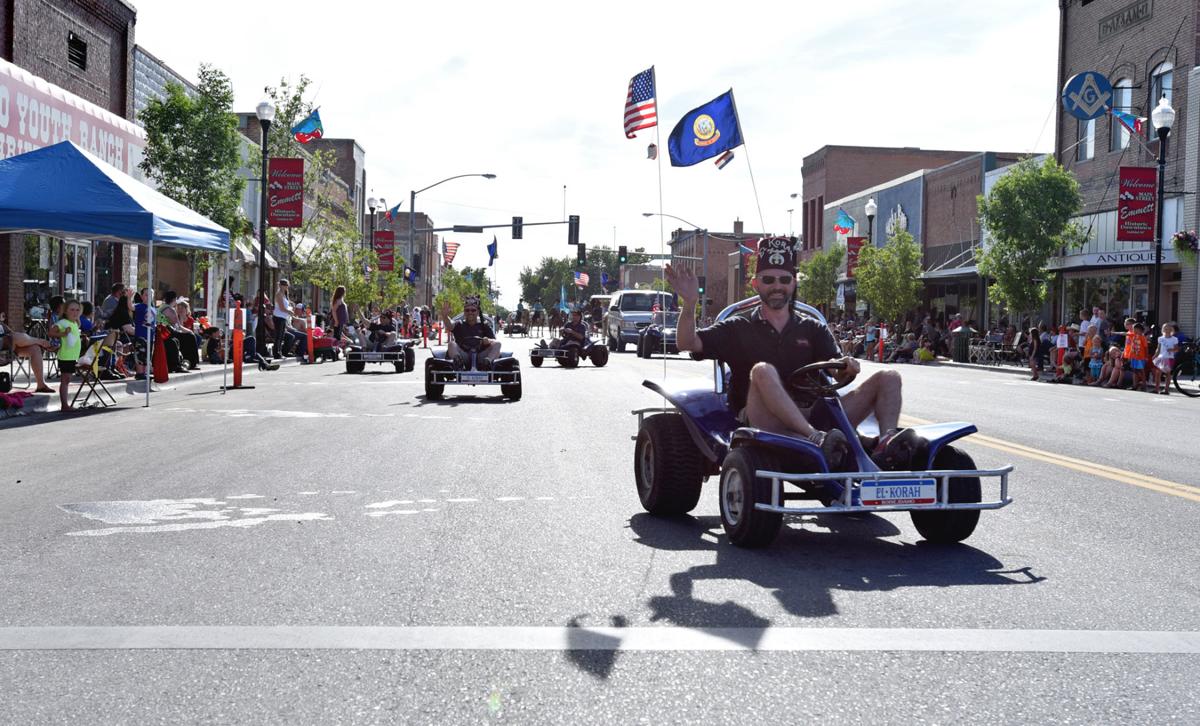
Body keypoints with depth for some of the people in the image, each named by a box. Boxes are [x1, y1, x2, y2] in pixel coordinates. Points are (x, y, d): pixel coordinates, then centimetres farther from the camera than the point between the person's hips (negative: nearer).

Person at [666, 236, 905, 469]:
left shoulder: (813, 330, 21)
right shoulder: (737, 329, 15)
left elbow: (839, 376, 8)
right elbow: (687, 343, 0)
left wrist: (847, 369, -16)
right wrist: (689, 303, -17)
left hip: (810, 415, 3)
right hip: (760, 420, -3)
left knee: (888, 378, -9)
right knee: (763, 370, -35)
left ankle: (887, 440, -37)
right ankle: (815, 439, -51)